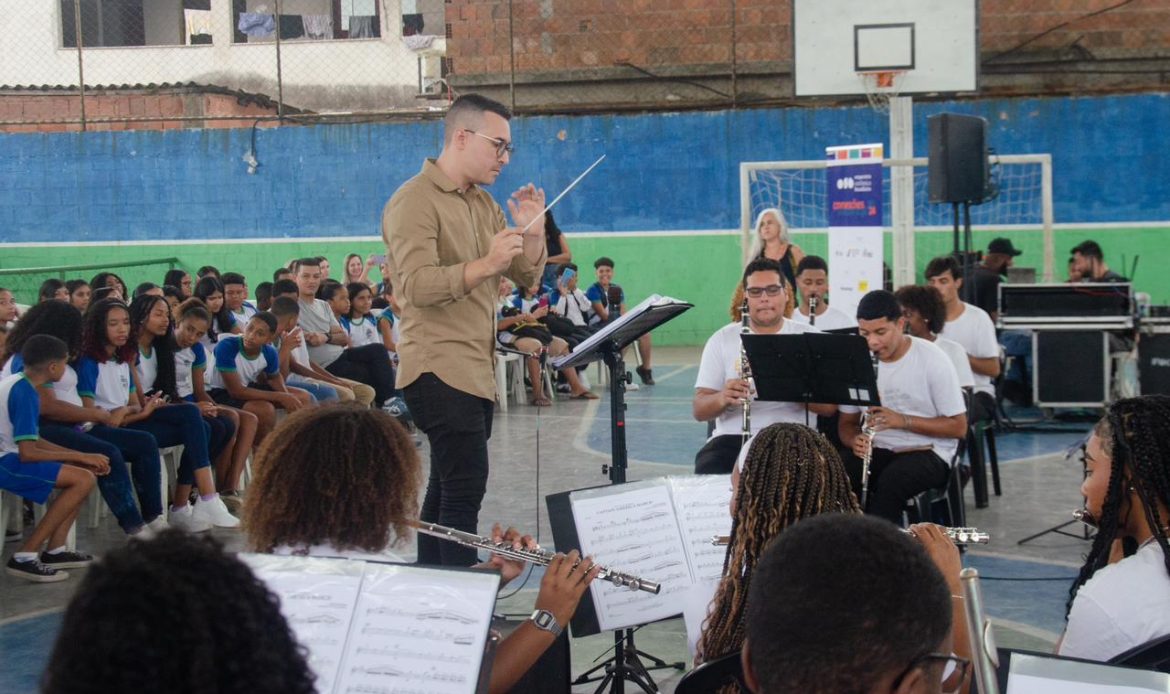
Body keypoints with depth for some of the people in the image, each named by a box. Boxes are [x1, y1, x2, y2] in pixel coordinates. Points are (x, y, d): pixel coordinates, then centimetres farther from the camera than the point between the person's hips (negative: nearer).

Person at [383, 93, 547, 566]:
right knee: (465, 490, -14)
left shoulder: (483, 203, 17)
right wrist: (486, 264, -31)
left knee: (446, 488, 12)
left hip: (476, 370, 9)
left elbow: (526, 277, 14)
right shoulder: (415, 202, -10)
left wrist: (531, 233, -4)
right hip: (440, 368, -9)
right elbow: (417, 285, -22)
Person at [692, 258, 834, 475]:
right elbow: (699, 410, 4)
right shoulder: (722, 340, 9)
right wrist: (722, 398, -20)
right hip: (734, 438, 1)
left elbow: (829, 407, -1)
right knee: (708, 472, -30)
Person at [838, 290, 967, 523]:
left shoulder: (932, 360, -9)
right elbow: (847, 422, 11)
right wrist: (855, 440, -14)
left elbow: (958, 427, -8)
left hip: (927, 452, -4)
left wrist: (902, 420, -20)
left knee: (891, 480, -36)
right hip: (877, 451, 4)